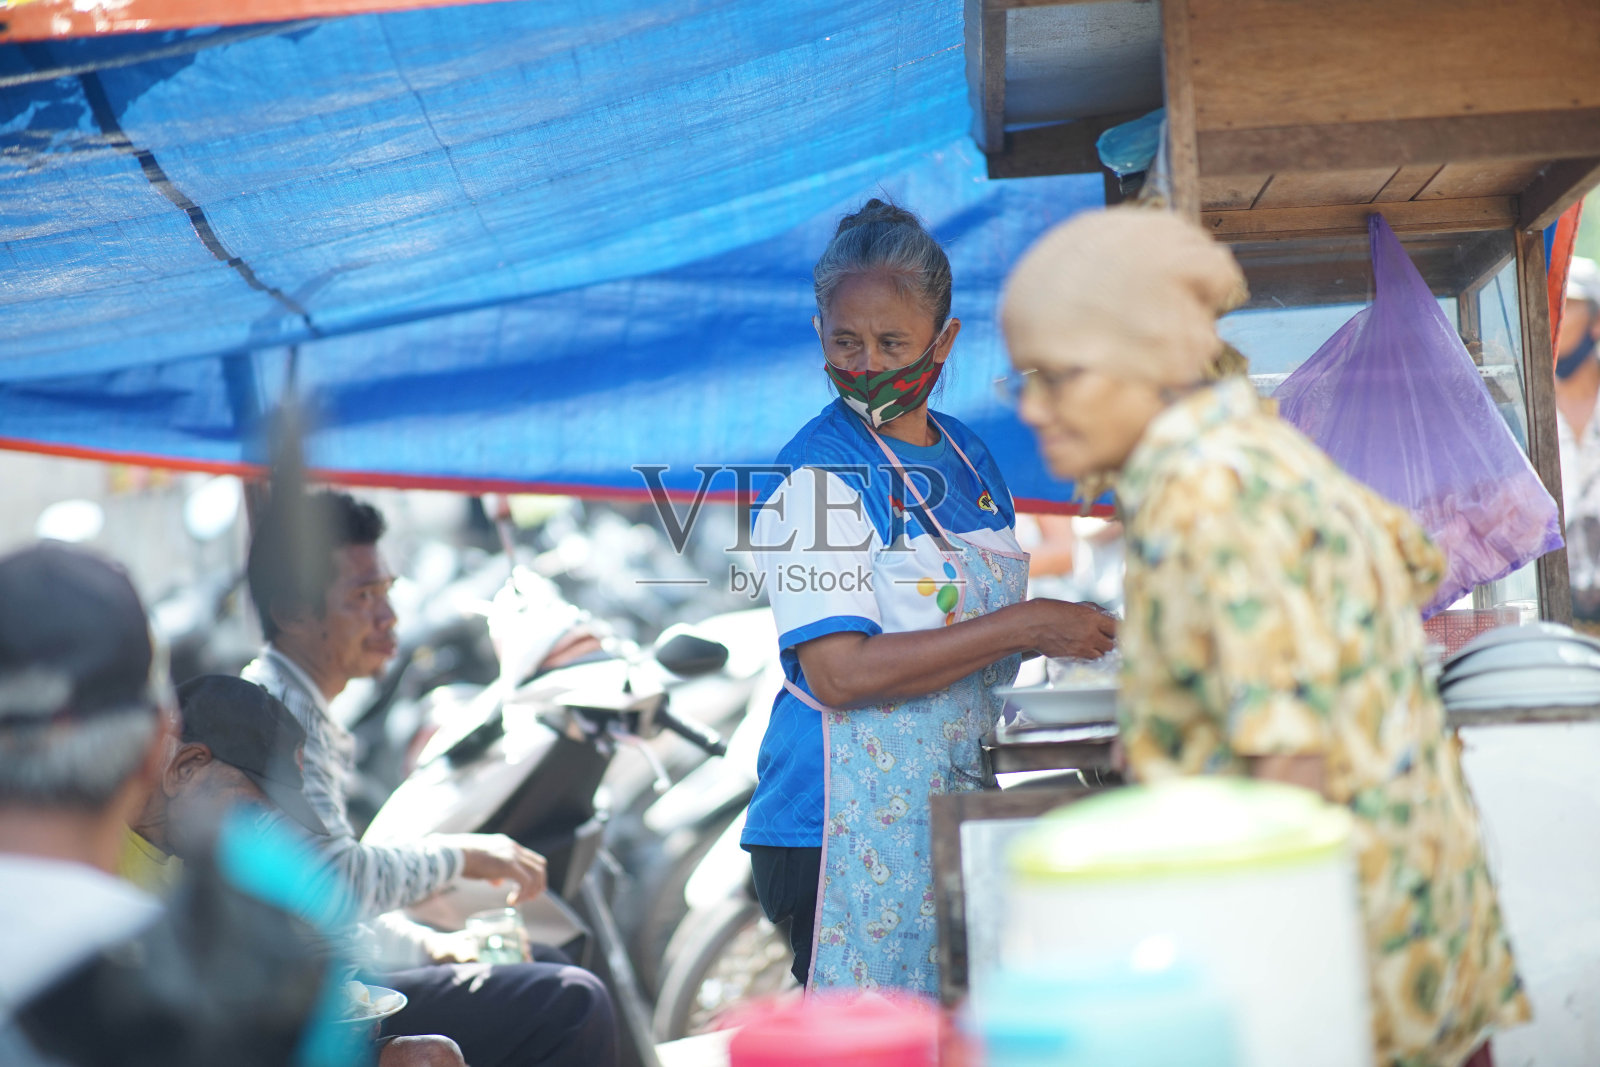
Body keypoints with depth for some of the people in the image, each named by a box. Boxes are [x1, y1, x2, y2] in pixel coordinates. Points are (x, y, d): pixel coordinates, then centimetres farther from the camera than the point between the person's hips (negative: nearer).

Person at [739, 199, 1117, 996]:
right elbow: (840, 673, -21)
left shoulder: (970, 459, 12)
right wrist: (1019, 628, -20)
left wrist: (1065, 633, 3)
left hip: (959, 814, 7)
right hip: (849, 831, -7)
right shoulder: (814, 474, -12)